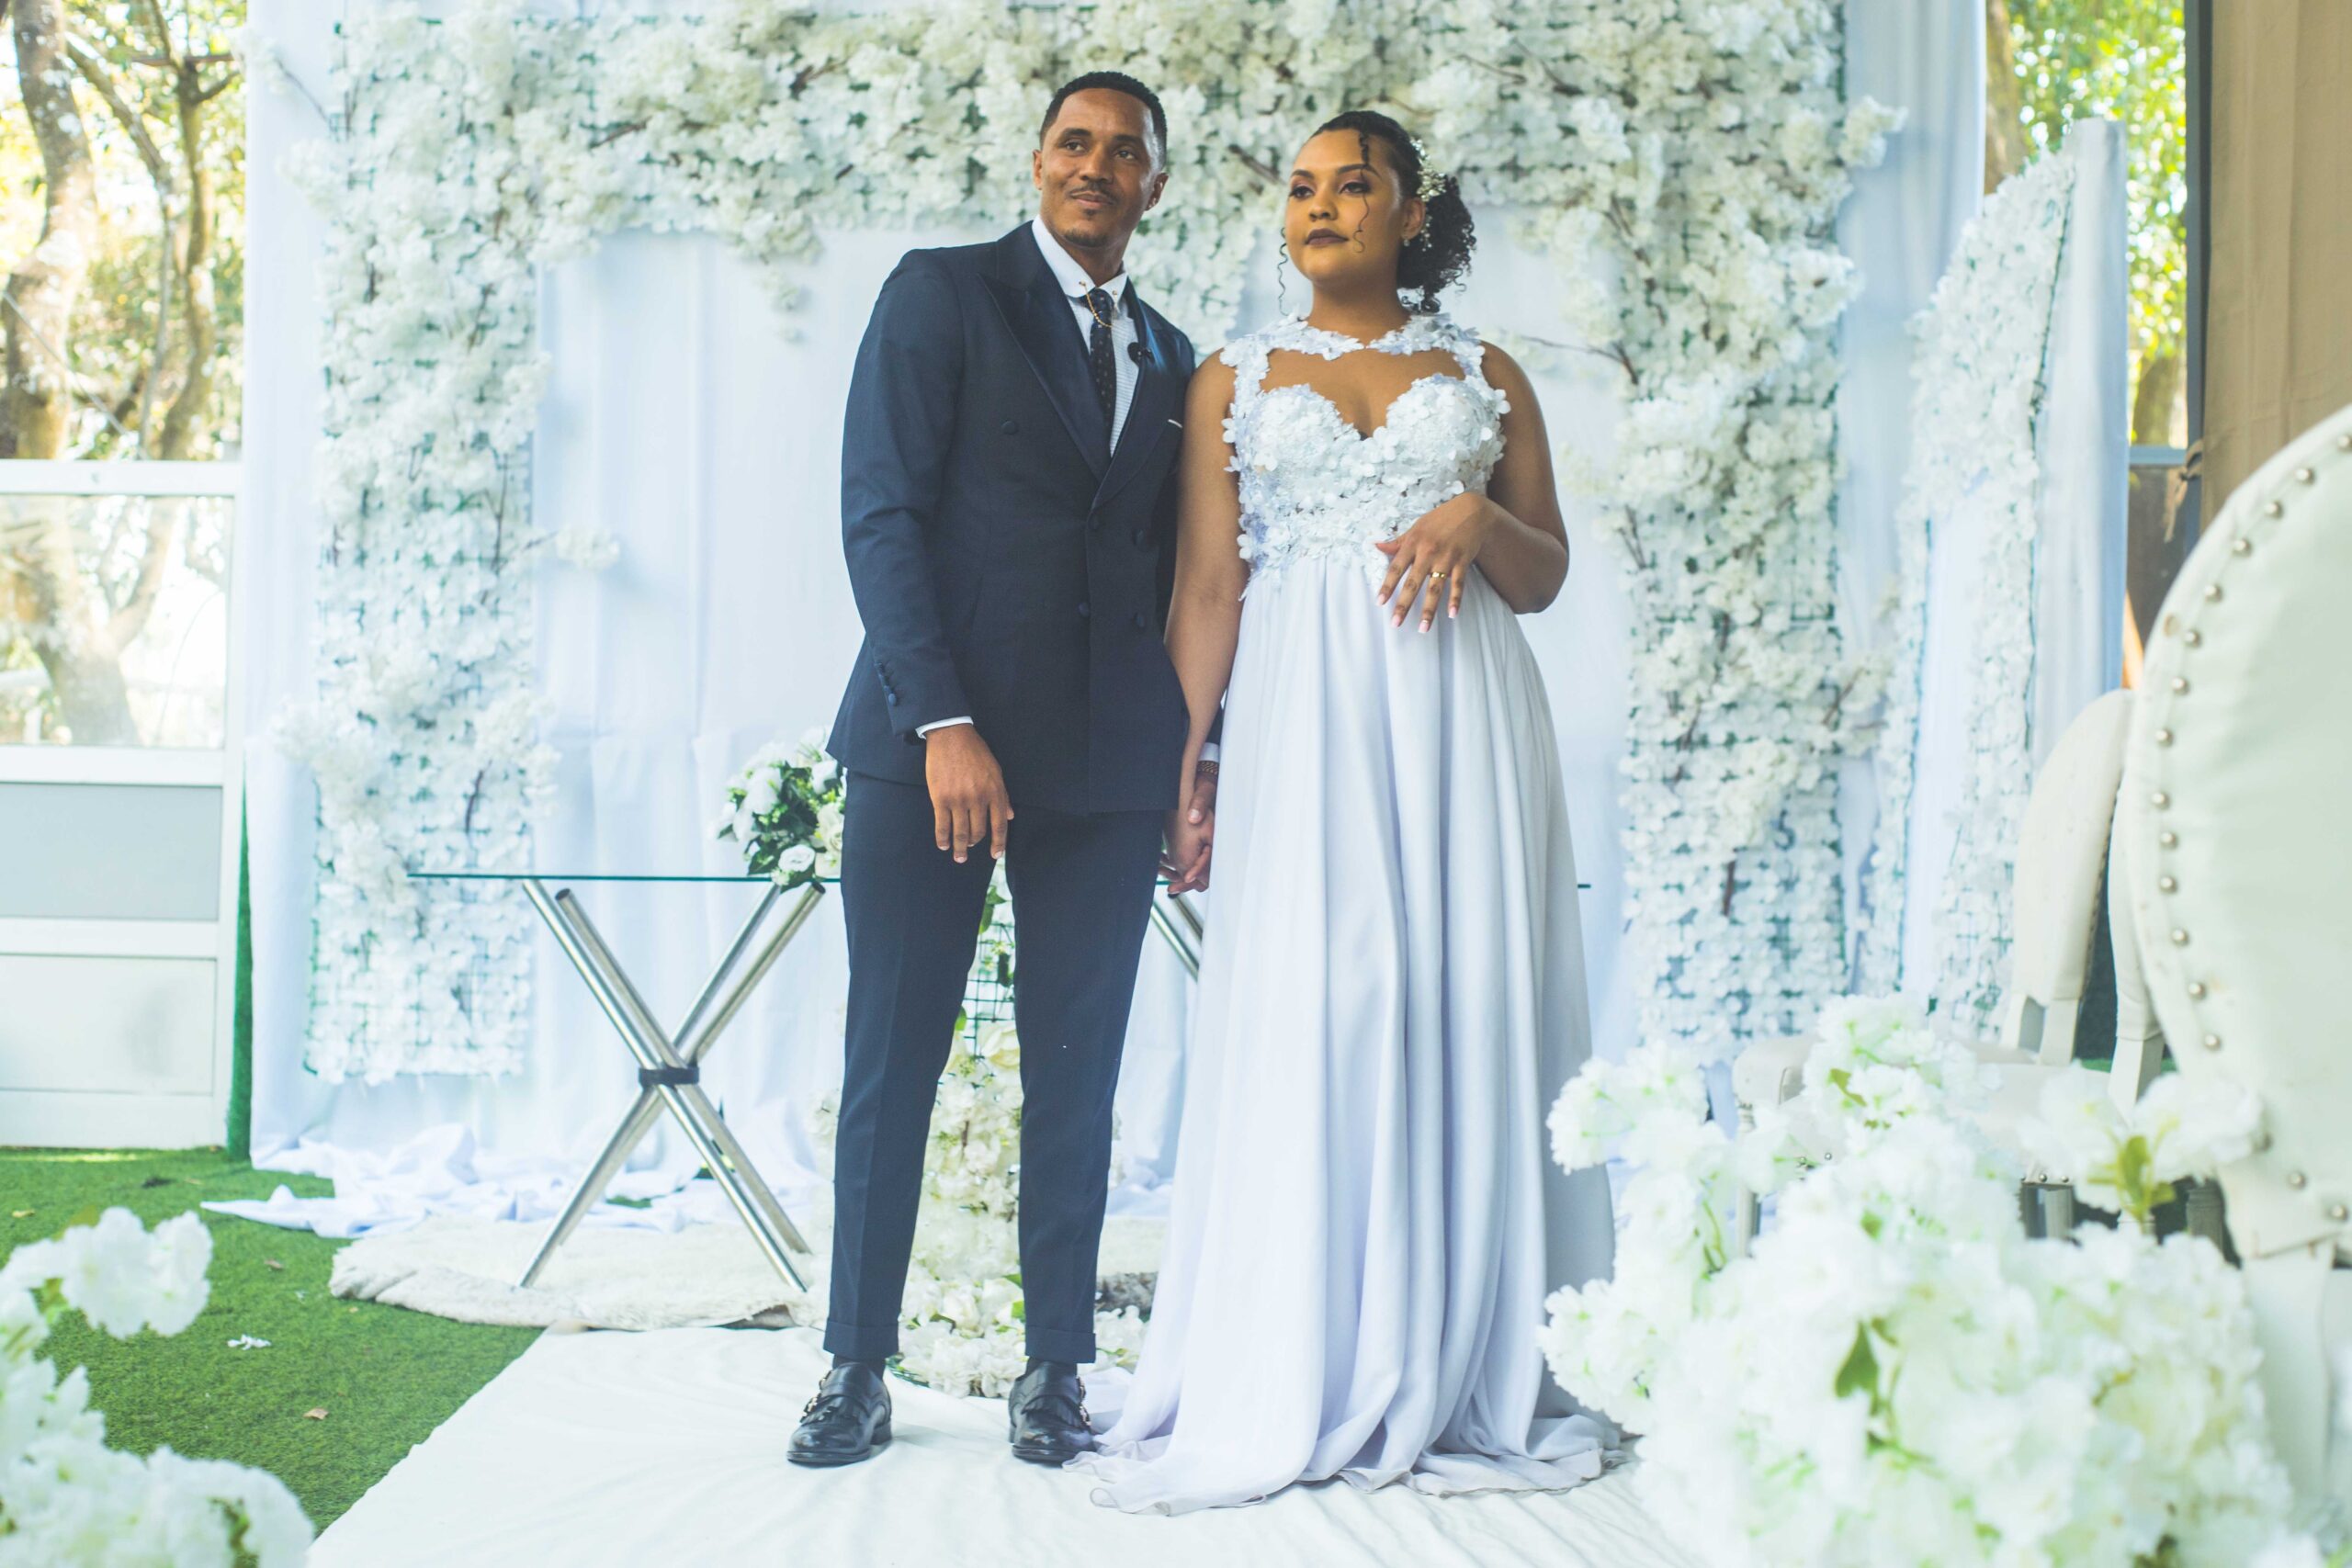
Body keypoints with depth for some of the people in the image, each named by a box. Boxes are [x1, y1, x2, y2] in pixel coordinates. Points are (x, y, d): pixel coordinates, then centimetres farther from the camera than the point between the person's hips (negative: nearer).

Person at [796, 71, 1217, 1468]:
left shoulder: (1169, 357, 18)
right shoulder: (943, 293, 3)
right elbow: (879, 512, -6)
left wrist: (1193, 755, 8)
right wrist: (945, 724, -15)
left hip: (1107, 767, 4)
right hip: (932, 738, -4)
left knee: (1078, 1079, 6)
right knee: (892, 1066, 1)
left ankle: (1057, 1367, 15)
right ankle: (858, 1370, 11)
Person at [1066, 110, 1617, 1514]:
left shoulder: (1487, 375, 14)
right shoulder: (1232, 382, 13)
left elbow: (1546, 578, 14)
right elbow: (1207, 588, 7)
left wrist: (1477, 518, -7)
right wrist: (1185, 770, -3)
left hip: (1462, 715, 1)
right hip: (1306, 715, 0)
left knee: (1466, 1011, -2)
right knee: (1307, 1023, -6)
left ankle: (1465, 1379, 6)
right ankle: (1299, 1388, 1)